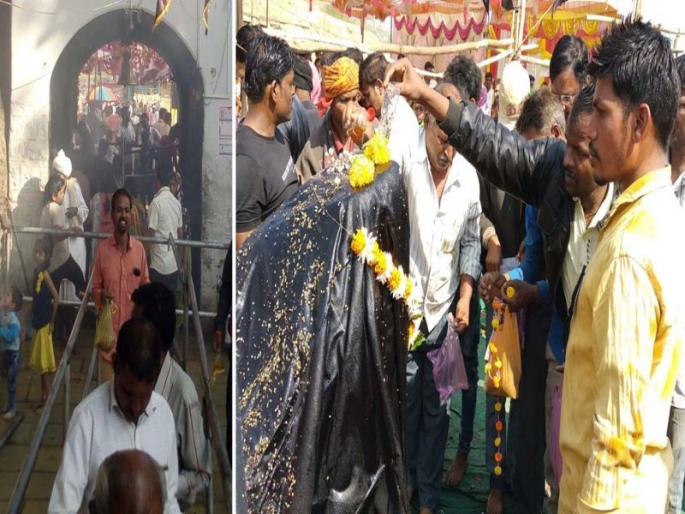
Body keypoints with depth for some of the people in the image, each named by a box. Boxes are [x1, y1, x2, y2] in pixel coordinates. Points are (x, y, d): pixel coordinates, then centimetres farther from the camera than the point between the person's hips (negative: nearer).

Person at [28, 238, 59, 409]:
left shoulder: (44, 273, -15)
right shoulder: (36, 272, 9)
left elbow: (56, 298, -20)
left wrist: (52, 321, -15)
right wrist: (32, 318, 15)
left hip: (44, 322, -9)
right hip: (37, 321, 9)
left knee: (44, 360, -3)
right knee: (40, 361, 13)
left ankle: (46, 396, 3)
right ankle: (44, 395, 20)